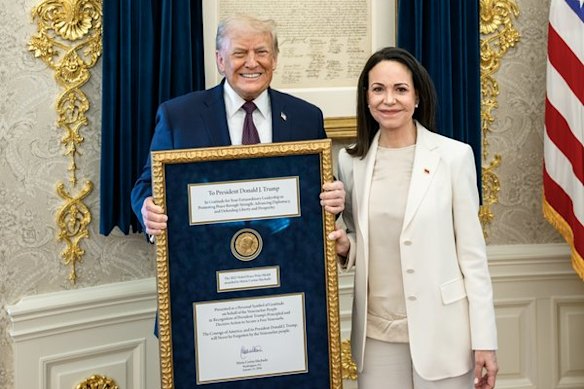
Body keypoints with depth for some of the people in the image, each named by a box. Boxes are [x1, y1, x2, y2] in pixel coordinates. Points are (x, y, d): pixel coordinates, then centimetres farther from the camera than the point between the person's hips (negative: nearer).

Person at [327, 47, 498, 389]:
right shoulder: (351, 160, 4)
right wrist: (345, 246, -8)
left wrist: (484, 340, -7)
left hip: (440, 331, -3)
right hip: (377, 333, 3)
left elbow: (472, 251, -5)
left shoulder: (454, 155, -6)